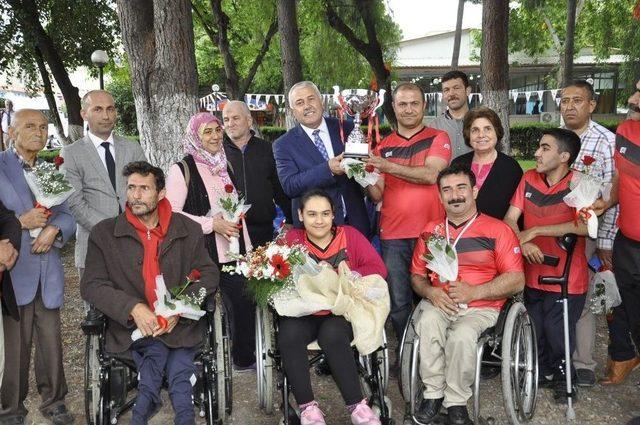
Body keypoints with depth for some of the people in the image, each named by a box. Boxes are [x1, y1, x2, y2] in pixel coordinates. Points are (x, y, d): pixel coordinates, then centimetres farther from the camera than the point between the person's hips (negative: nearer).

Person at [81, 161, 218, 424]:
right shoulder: (104, 233, 7)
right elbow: (91, 285, 0)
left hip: (179, 324, 1)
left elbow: (209, 275, 7)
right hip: (131, 325, -1)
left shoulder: (188, 230, 10)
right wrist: (133, 308, -16)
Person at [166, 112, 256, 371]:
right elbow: (171, 213, -12)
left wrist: (247, 247, 15)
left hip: (233, 252, 5)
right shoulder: (182, 170, -5)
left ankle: (244, 358, 22)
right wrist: (211, 224, -16)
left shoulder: (226, 166, 14)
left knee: (244, 303, 3)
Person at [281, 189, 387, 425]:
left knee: (332, 335, -33)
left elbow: (378, 268, -2)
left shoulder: (350, 235, 6)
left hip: (342, 311, -1)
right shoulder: (292, 239, 6)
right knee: (289, 335, -30)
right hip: (302, 313, 1)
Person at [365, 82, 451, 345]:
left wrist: (389, 167, -19)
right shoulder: (383, 147, 14)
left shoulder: (438, 138, 5)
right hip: (393, 235, 2)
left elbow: (430, 175, -12)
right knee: (398, 303, 2)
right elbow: (377, 195, 8)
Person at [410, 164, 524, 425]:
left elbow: (516, 281, -4)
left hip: (481, 307, -2)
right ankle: (433, 394, -15)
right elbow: (417, 275, 15)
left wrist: (473, 292, -15)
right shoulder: (431, 231, 13)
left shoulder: (497, 230, 1)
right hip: (437, 302, 3)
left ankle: (456, 402, -12)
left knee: (462, 335, -34)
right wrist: (430, 292, -8)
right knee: (428, 322, -32)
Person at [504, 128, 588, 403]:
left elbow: (584, 226, -29)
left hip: (566, 279, -4)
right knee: (535, 331, 14)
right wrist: (522, 243, -21)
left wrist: (534, 231, -24)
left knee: (557, 333, 2)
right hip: (533, 275, 5)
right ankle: (544, 372, 39)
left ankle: (563, 377, 29)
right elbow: (509, 219, 0)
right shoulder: (529, 179, 2)